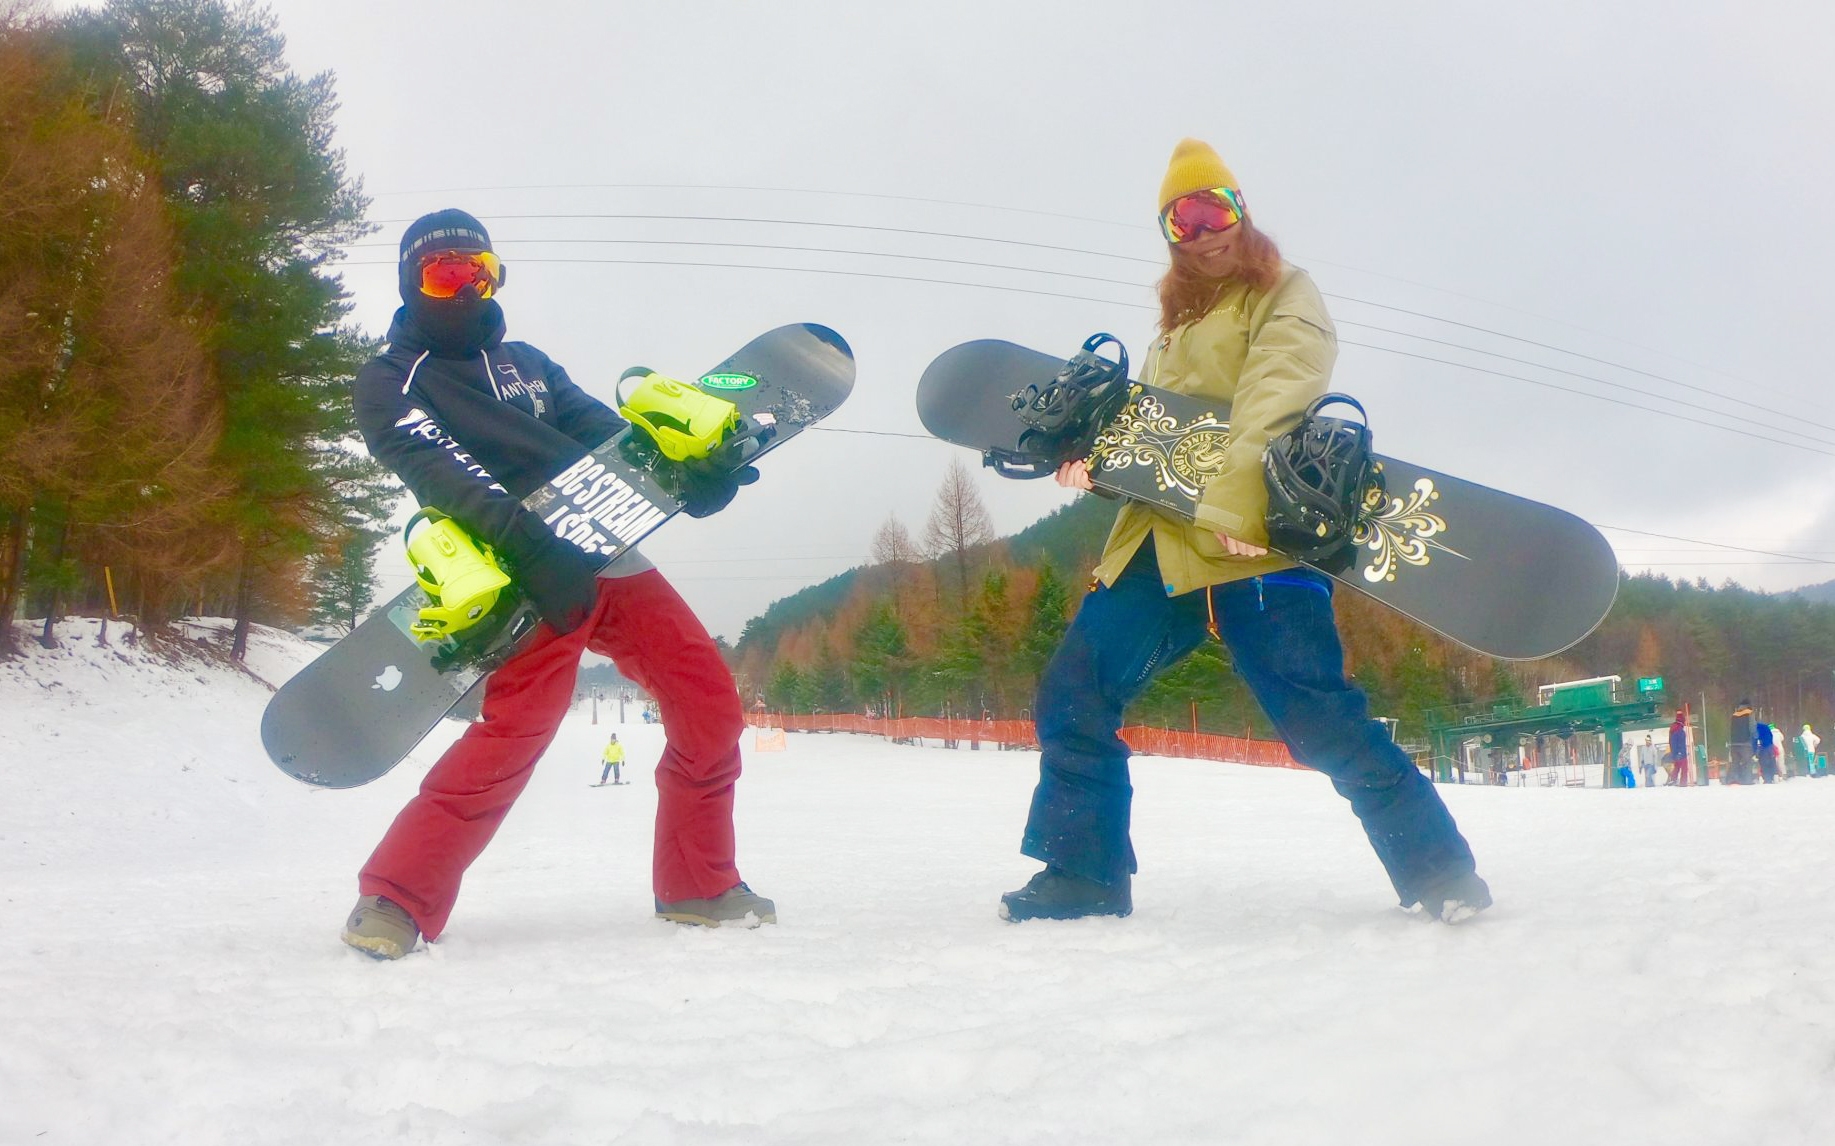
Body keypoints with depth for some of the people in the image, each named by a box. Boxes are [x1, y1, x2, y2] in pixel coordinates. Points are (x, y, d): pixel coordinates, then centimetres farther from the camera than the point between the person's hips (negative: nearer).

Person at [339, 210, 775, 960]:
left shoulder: (523, 363, 26)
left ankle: (699, 885, 16)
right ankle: (396, 898, -9)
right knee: (517, 724, -24)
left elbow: (602, 431, 14)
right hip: (530, 580, -6)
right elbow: (439, 469, -13)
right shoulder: (388, 383, 7)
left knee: (710, 705, 2)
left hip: (610, 557, 6)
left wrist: (686, 477, -6)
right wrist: (521, 536, -32)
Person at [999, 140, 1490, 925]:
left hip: (1254, 545, -7)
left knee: (1321, 721, -13)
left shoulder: (1285, 297, 2)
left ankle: (1441, 875, 2)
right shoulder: (1179, 319, 27)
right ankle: (1085, 874, 12)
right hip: (1161, 543, 7)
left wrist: (1229, 509, -30)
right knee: (1073, 692, 1)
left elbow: (1269, 409, -15)